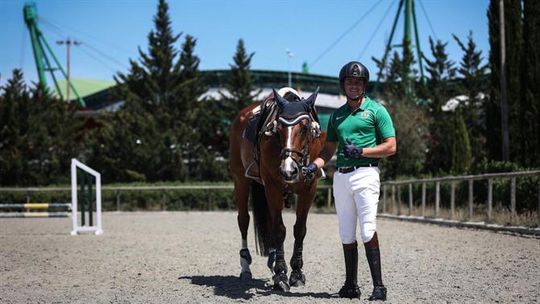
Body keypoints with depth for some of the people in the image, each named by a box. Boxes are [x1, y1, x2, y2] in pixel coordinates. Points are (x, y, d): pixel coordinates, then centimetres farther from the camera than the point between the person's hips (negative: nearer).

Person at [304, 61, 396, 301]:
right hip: (340, 176, 6)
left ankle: (378, 287, -14)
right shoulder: (337, 115, 18)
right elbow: (329, 148, 20)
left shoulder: (376, 110, 2)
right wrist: (315, 165, 1)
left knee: (367, 230, -15)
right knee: (346, 234, 7)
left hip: (365, 174, -6)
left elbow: (390, 147, -3)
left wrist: (361, 151, -14)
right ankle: (351, 285, 13)